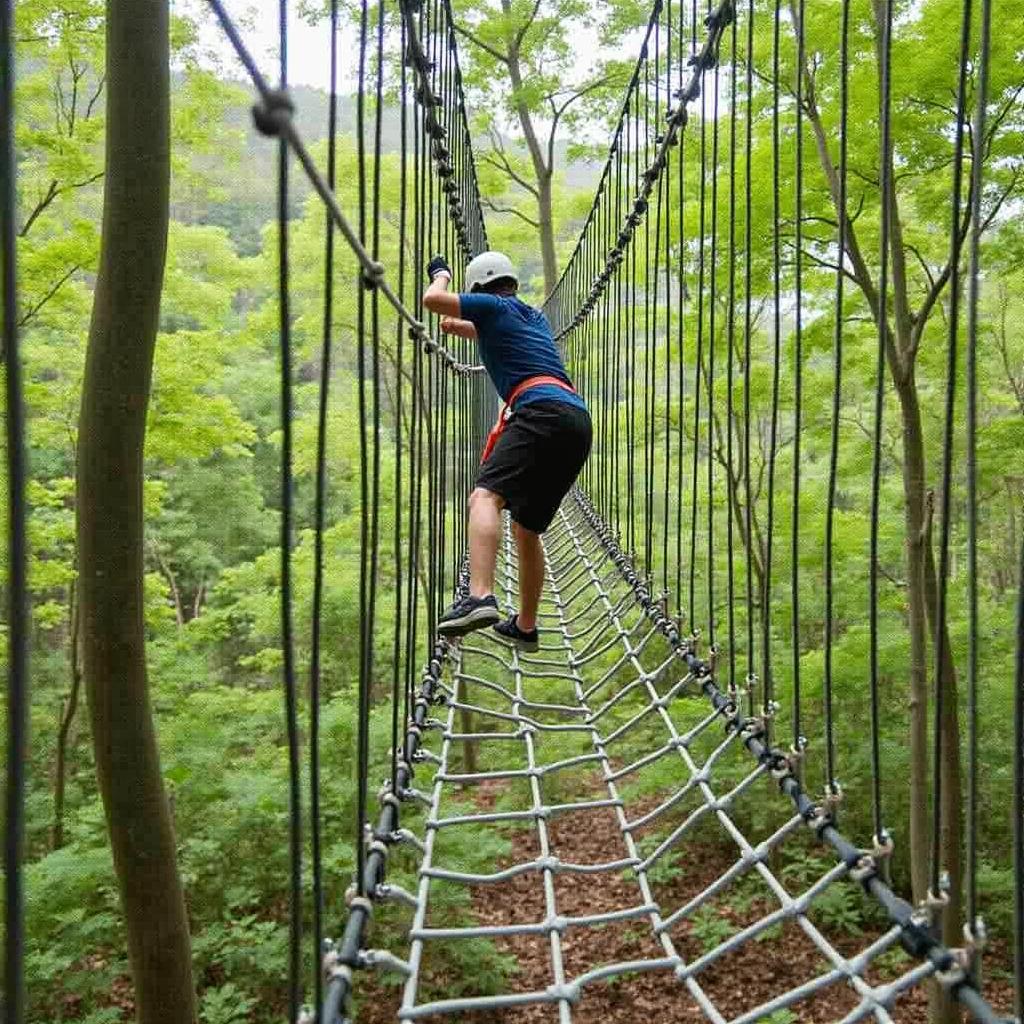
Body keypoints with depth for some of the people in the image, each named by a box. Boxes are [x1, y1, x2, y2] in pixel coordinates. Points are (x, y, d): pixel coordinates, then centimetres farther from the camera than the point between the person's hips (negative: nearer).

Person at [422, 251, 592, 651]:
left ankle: (480, 597, -45)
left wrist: (440, 274, 25)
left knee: (485, 497, -24)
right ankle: (525, 627, 24)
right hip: (578, 424, 8)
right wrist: (460, 325, 63)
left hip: (543, 412, -8)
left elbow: (433, 299, 5)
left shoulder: (494, 306, 11)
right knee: (527, 528, 17)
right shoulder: (534, 317, 34)